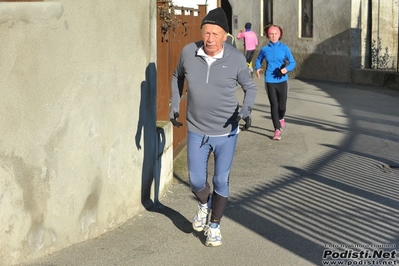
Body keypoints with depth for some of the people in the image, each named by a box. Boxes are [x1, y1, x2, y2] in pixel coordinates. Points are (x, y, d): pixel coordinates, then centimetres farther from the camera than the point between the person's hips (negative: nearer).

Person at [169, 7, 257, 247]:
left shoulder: (236, 58, -15)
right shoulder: (188, 52, -10)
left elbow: (250, 87, -1)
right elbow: (178, 76, 11)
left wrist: (246, 109, -19)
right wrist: (174, 105, 3)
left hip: (226, 132, -1)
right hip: (196, 131, 2)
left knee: (221, 182, 7)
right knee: (197, 181, 7)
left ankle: (214, 226, 28)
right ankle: (204, 204, 43)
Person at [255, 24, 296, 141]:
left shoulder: (284, 48, -1)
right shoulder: (265, 49, 3)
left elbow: (293, 63, -1)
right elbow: (258, 60, 19)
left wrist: (287, 68, -22)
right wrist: (257, 68, -1)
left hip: (282, 80, 0)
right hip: (270, 81, 0)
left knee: (282, 105, 4)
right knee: (274, 105, -3)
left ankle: (281, 118, 40)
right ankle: (277, 130, 4)